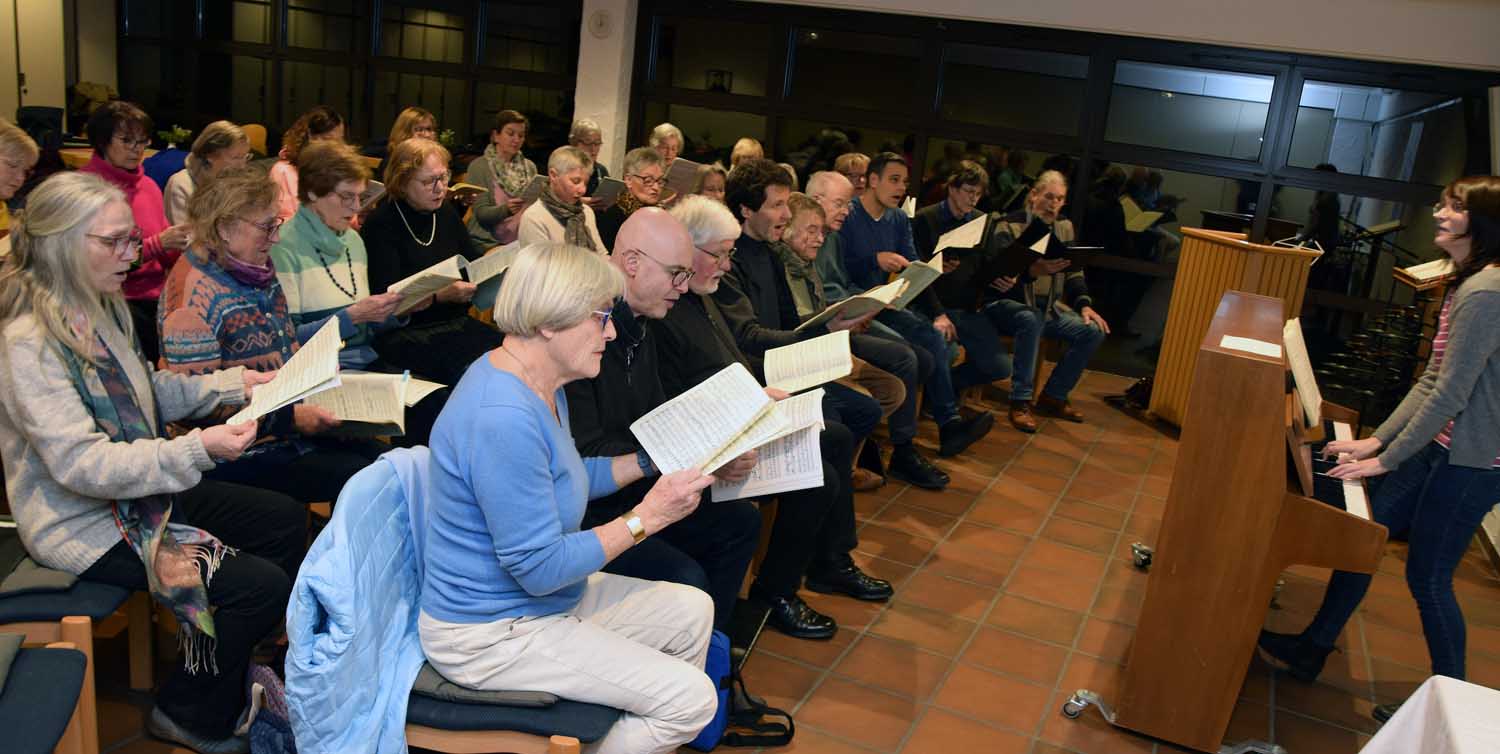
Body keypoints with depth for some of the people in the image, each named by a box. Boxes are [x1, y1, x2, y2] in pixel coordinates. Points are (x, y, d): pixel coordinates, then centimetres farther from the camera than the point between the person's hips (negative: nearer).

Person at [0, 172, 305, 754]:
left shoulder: (99, 308, 4)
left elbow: (148, 394, 16)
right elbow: (80, 463, -29)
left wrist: (231, 383, 2)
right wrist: (196, 451, -36)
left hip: (141, 488, 9)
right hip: (85, 526, -9)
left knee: (286, 520, 6)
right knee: (260, 585, -17)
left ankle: (251, 675, 20)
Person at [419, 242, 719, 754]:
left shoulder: (542, 385, 2)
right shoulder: (503, 418, -31)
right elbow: (540, 567, -28)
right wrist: (645, 518, -23)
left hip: (544, 597, 10)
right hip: (490, 634, -10)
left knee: (692, 611, 15)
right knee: (690, 698, -11)